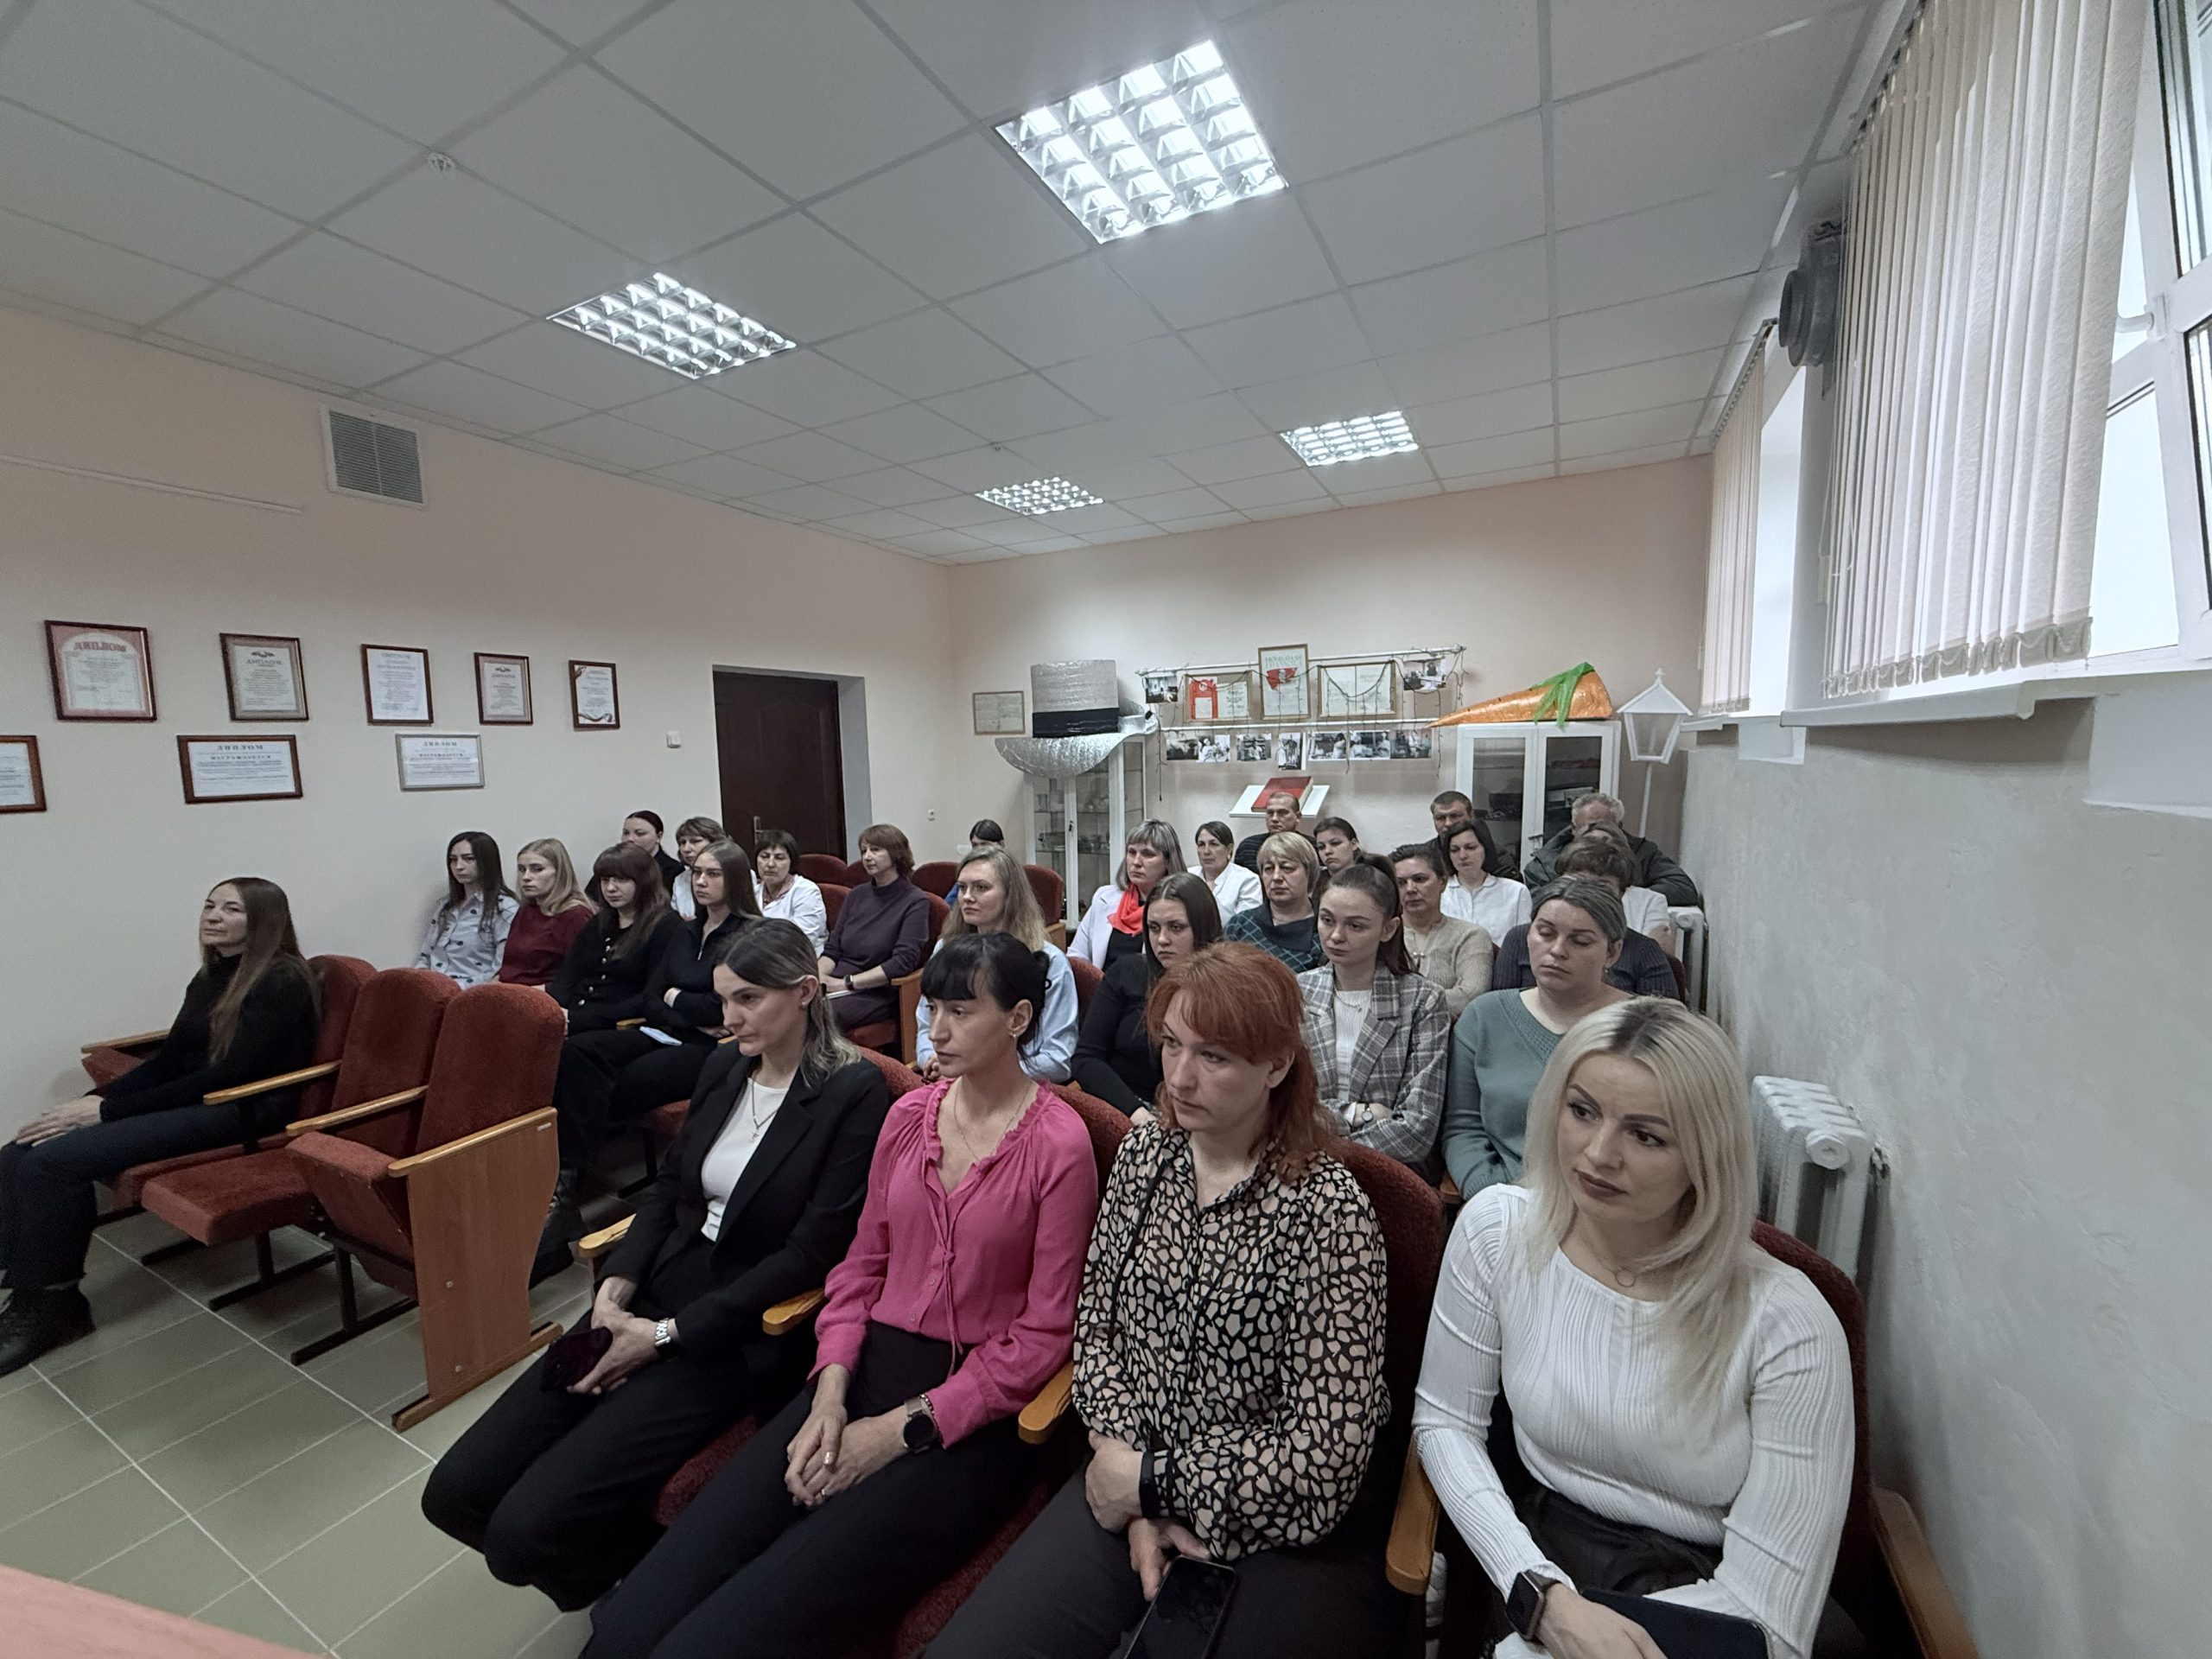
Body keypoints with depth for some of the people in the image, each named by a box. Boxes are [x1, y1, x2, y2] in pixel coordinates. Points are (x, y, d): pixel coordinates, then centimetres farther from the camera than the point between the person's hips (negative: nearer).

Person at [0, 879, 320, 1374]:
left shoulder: (282, 981, -14)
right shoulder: (211, 977, 15)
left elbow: (229, 1076, -19)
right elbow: (168, 1058, 13)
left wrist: (109, 1111, -16)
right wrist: (98, 1097, -4)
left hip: (243, 1113, -9)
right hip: (190, 1099, 9)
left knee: (56, 1159, -19)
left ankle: (53, 1304, -1)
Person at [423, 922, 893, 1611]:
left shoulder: (855, 1092, -17)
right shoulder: (723, 1067, 5)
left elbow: (811, 1252, -18)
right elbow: (669, 1187, 13)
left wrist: (668, 1334, -16)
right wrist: (617, 1283, -4)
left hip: (740, 1334, -7)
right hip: (650, 1297, 7)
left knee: (525, 1528, -16)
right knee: (455, 1494, 0)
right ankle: (622, 1580, 24)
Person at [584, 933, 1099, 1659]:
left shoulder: (1061, 1144, -13)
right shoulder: (909, 1114, 5)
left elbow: (1044, 1332, -10)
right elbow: (861, 1267, 10)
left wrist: (903, 1428, -12)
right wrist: (830, 1392, -4)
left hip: (970, 1415, -4)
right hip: (870, 1369, 5)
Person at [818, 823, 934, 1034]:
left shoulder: (915, 902, -3)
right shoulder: (856, 896, 17)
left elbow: (904, 961, -13)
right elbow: (832, 949, 15)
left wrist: (845, 983, -15)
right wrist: (818, 975, -8)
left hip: (876, 994, -5)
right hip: (836, 988, 6)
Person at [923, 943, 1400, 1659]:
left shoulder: (1329, 1212, -21)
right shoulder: (1142, 1156, -5)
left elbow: (1324, 1456, -19)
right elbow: (1096, 1329, 0)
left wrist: (1150, 1485, -13)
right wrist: (1132, 1484, -10)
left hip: (1289, 1529, -4)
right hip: (1134, 1485, 4)